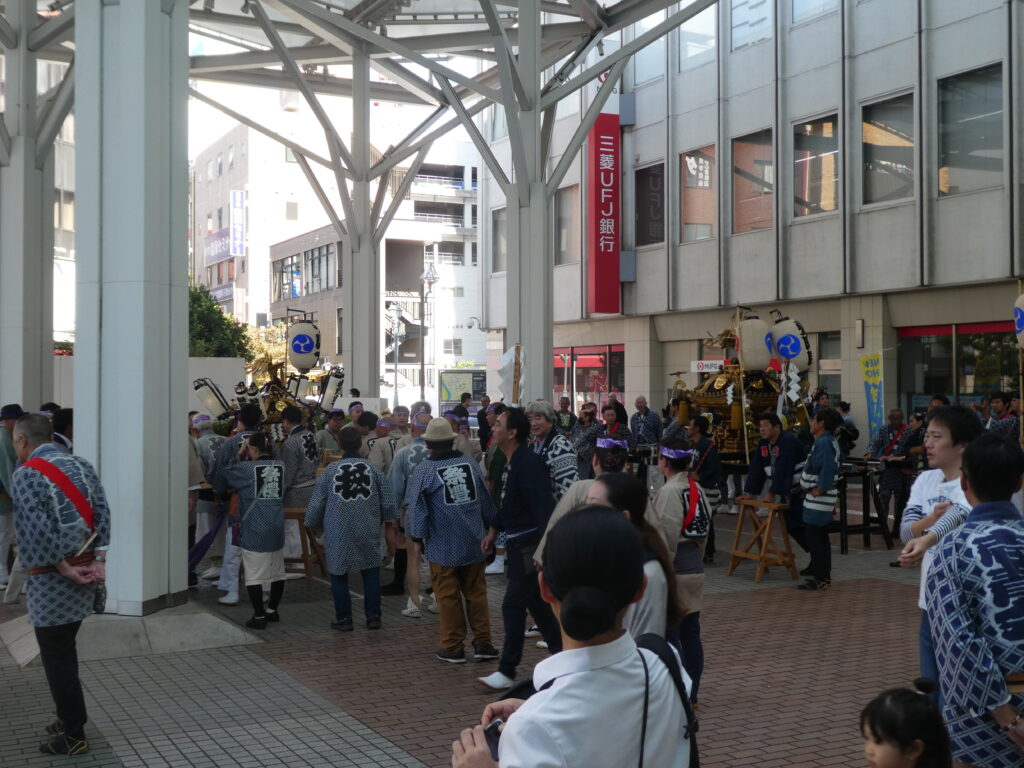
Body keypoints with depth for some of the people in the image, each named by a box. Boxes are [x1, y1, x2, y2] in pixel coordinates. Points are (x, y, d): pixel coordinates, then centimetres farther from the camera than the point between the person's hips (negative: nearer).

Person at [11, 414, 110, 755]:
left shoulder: (25, 475, -12)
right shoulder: (82, 465, 8)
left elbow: (37, 529, -22)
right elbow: (102, 512, 0)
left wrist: (64, 568, -15)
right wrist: (99, 560, -4)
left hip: (51, 578, -7)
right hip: (85, 571, 7)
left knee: (56, 657, 3)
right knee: (65, 649, 20)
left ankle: (73, 736, 10)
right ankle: (70, 719, 30)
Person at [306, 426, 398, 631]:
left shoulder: (330, 470, -7)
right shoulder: (372, 468, -4)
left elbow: (317, 502, -1)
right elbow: (387, 499, 3)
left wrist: (315, 524, 17)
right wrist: (388, 518, 22)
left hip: (338, 533, -1)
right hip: (368, 532, 1)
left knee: (339, 574, 9)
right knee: (371, 573, 12)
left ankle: (343, 618, 12)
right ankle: (373, 616, 11)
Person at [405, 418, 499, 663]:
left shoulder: (423, 470, -9)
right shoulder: (470, 463, 2)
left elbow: (416, 508, -6)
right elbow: (486, 500, 9)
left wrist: (417, 542, 4)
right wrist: (489, 528, 22)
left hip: (442, 546, -3)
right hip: (474, 542, 3)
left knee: (448, 596, 5)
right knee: (476, 592, 12)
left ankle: (453, 647, 12)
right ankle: (482, 643, 13)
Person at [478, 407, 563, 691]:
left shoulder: (528, 463, -20)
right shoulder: (508, 462, 10)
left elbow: (543, 505, -25)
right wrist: (494, 530, 23)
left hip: (530, 544, -10)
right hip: (517, 543, 10)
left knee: (513, 605, -5)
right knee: (538, 603, 16)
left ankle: (507, 671, 4)